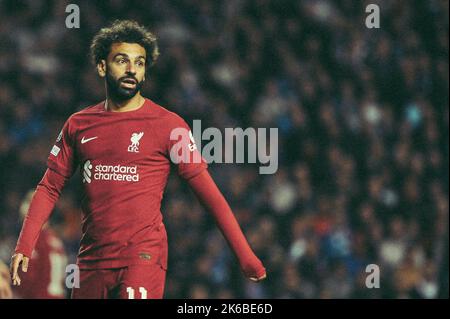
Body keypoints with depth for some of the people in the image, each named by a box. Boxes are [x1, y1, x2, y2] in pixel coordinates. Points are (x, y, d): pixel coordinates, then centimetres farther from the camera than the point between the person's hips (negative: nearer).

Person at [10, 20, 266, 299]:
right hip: (91, 262, 4)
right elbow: (50, 188, 15)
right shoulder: (78, 124, 11)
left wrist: (245, 256, -6)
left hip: (144, 258, -4)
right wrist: (24, 247, 2)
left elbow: (209, 192, -2)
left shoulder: (168, 124, -1)